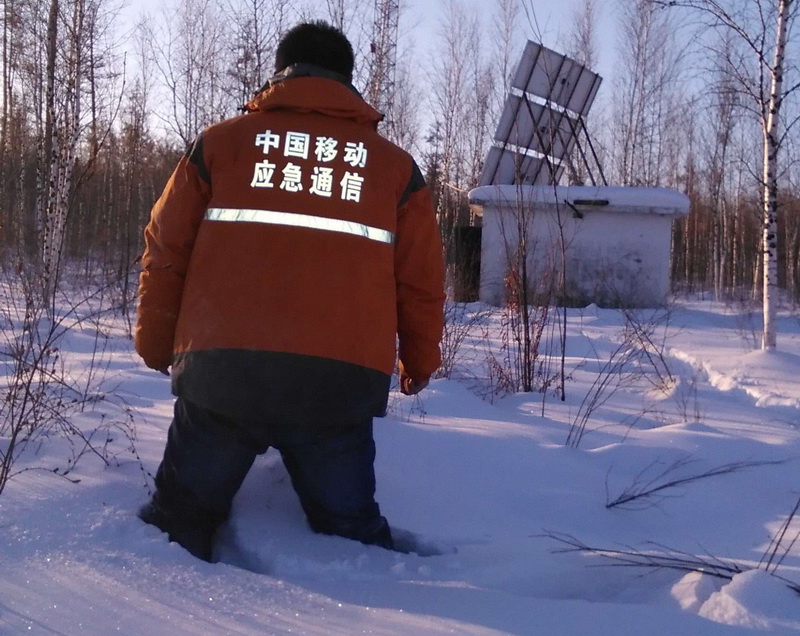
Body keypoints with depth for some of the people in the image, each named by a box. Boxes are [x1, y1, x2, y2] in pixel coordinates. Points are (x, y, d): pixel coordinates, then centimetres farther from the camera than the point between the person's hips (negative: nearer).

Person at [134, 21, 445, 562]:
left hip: (220, 370, 0)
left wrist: (157, 345, 23)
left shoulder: (221, 142, 11)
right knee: (351, 530, 15)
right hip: (341, 382, 1)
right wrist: (419, 361, 28)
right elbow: (420, 280, 12)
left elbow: (166, 251, 10)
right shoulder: (394, 165, 12)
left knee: (181, 516, 16)